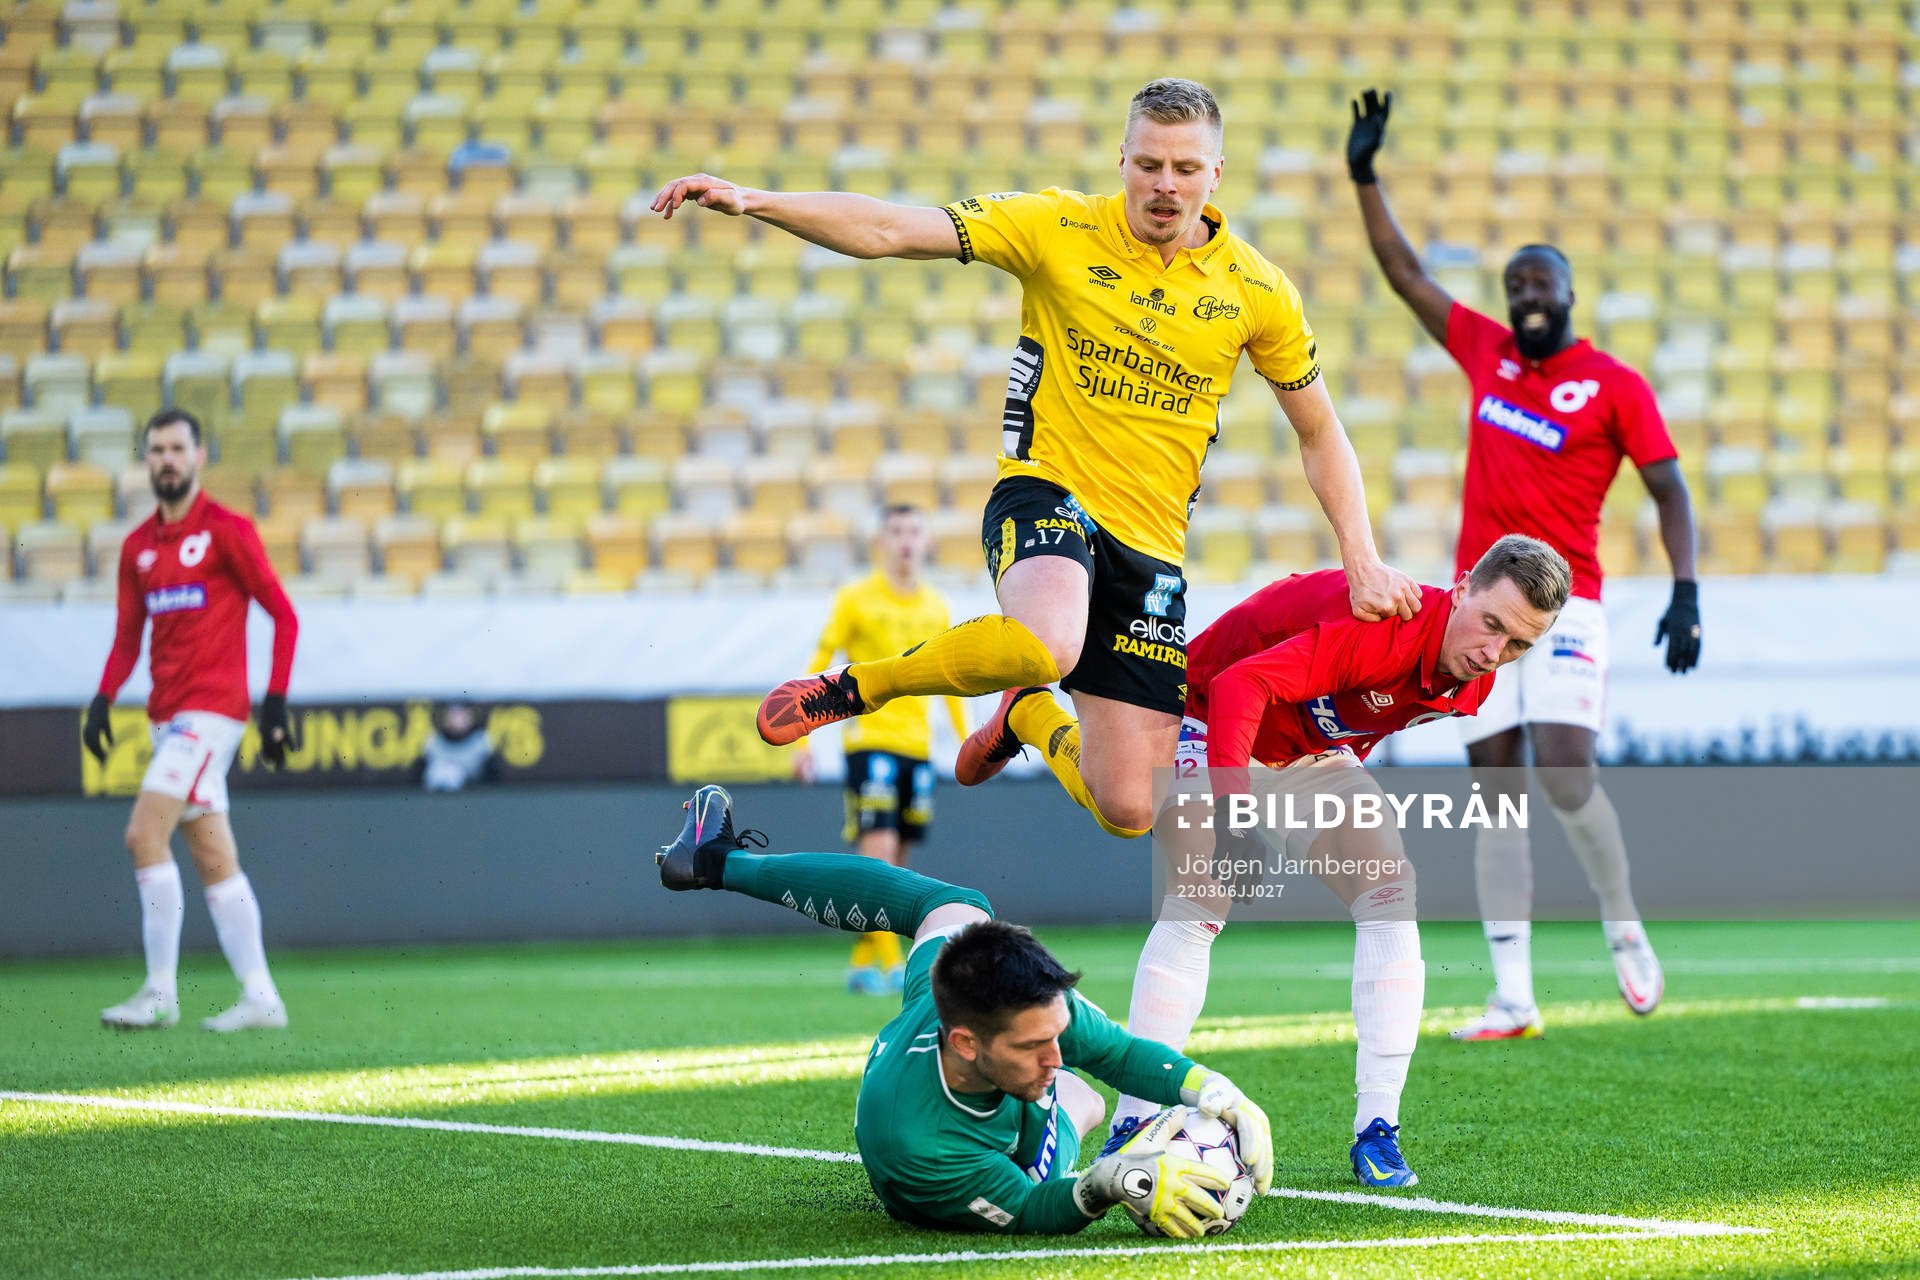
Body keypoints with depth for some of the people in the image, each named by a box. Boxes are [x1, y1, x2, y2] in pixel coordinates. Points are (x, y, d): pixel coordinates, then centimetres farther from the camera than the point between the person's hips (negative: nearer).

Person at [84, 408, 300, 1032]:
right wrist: (103, 699, 1)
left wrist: (275, 700, -11)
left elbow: (283, 613, -5)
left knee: (145, 834, -16)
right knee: (213, 857, 6)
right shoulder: (138, 546, 13)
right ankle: (260, 997, 9)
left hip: (212, 706, -7)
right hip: (168, 713, 7)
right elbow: (128, 636, 17)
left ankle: (160, 992, -12)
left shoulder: (228, 531, -5)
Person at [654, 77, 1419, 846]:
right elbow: (889, 231, -12)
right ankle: (853, 687, -10)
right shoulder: (1060, 229, -5)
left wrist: (1360, 559, 4)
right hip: (1047, 493, -3)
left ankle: (1029, 720, 34)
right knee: (1048, 644, -39)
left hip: (1151, 547, 3)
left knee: (1128, 811, -2)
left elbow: (1319, 433, 14)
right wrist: (754, 201, -24)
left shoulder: (1257, 291, 1)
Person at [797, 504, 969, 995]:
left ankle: (862, 961, 17)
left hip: (917, 745, 5)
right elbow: (817, 669, -1)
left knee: (896, 861, 7)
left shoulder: (935, 606, 10)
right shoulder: (856, 599, -3)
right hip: (869, 739, -5)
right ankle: (889, 964, -16)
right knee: (879, 848, -16)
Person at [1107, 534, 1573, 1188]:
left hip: (1314, 756, 7)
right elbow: (1239, 685, -46)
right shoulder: (1379, 627, -37)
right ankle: (1131, 1128, -26)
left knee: (1391, 889, -12)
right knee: (1200, 900, -26)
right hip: (1210, 726, -7)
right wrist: (1232, 812, -54)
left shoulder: (1474, 683, -9)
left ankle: (1376, 1130, -11)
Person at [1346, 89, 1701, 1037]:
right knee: (1497, 797, 1)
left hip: (1565, 605, -4)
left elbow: (1669, 492, -1)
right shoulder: (1485, 352, 10)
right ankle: (1512, 998, -1)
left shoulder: (1614, 386, -2)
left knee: (1565, 776, -18)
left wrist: (1686, 594, -11)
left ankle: (1625, 931, 9)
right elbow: (1404, 273, 18)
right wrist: (1365, 175, 16)